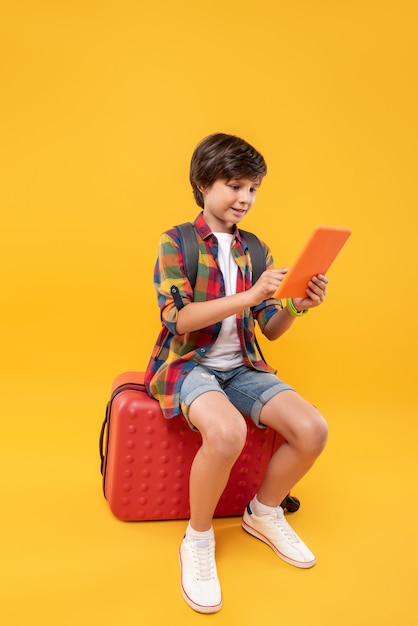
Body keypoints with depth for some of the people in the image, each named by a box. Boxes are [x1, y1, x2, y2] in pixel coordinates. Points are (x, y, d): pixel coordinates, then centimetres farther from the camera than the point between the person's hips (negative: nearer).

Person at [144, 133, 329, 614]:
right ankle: (198, 539, -6)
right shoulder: (176, 242, -5)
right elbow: (179, 318, -18)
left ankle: (264, 512, 15)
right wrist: (250, 296, -28)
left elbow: (271, 330, 7)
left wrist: (297, 306, -15)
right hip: (186, 363, -5)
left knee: (312, 430, -15)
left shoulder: (256, 251, 9)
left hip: (240, 366, 5)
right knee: (227, 430, -36)